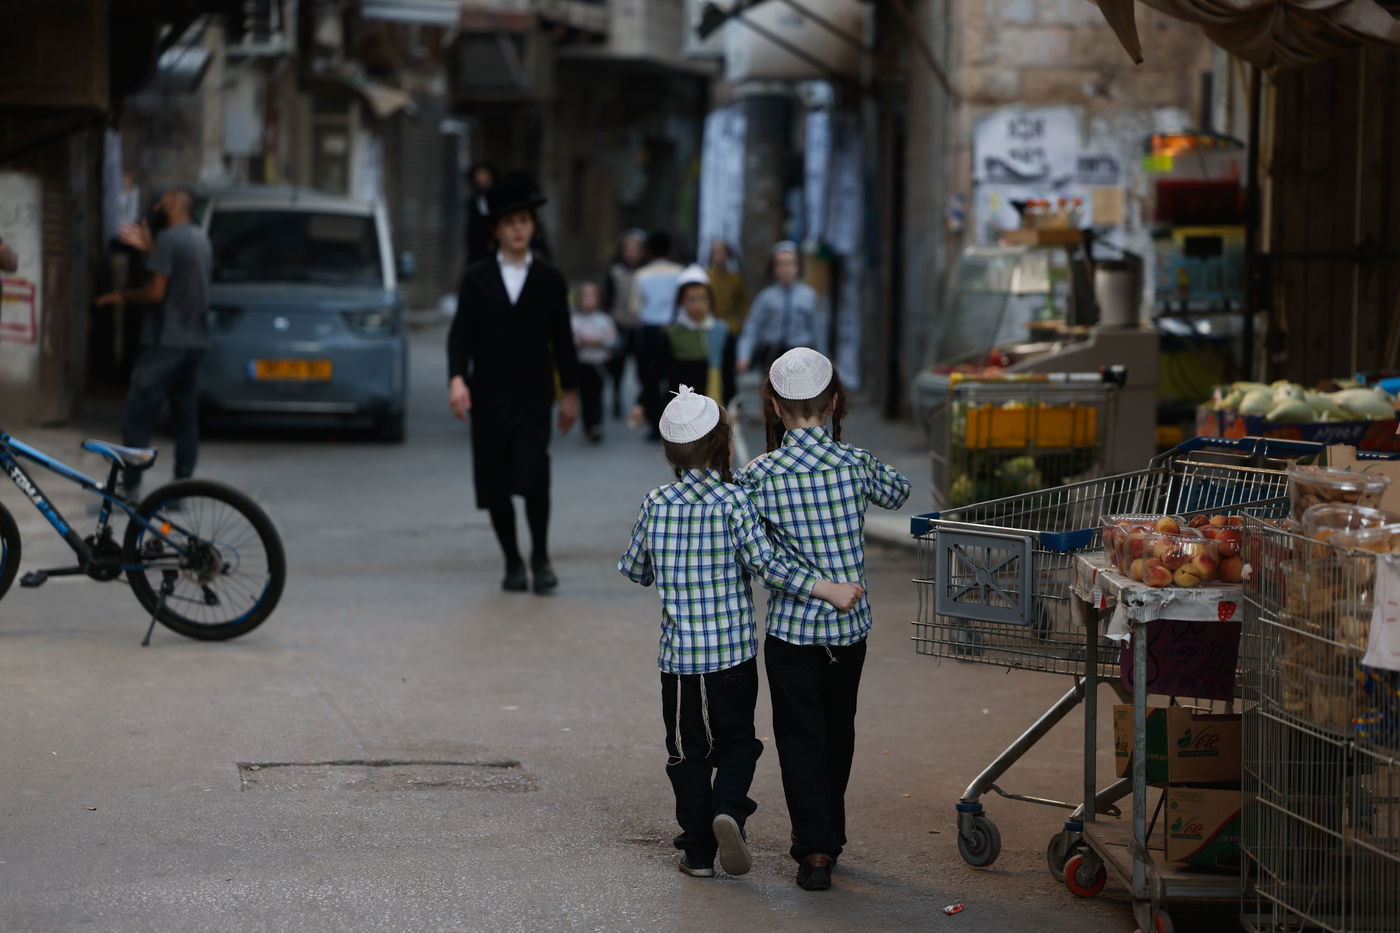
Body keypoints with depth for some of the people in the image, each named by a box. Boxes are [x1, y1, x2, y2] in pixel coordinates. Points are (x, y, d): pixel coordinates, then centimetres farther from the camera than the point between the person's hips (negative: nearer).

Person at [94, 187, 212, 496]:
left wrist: (122, 296, 0)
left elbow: (156, 292, -17)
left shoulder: (168, 239, -12)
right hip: (195, 341, 9)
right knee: (186, 420, 9)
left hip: (166, 342, -9)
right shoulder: (201, 239, 15)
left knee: (137, 419, -6)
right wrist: (149, 248, 21)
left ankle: (128, 490, -8)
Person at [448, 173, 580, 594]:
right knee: (495, 484, 3)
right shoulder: (476, 278, 6)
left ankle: (540, 558, -3)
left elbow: (562, 338, 10)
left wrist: (570, 392, 9)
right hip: (489, 397, 1)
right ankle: (512, 563, 14)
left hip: (533, 396, -1)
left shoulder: (549, 280, 7)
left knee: (534, 476, -16)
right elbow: (461, 334, 1)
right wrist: (457, 378, -14)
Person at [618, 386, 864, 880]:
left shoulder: (656, 504, -2)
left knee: (688, 752, 11)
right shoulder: (733, 502, -10)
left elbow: (634, 569, 9)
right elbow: (766, 564, -19)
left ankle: (698, 852, 11)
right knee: (737, 742, 15)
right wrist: (828, 589, -19)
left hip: (679, 655, 2)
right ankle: (729, 808, -10)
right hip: (734, 654, -2)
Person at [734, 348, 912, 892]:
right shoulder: (855, 464, -7)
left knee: (800, 738, 5)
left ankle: (815, 848, -2)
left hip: (790, 631, -2)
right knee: (838, 734, 18)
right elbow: (897, 493, 13)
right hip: (850, 626, 3)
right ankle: (828, 836, 31)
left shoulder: (757, 477, -14)